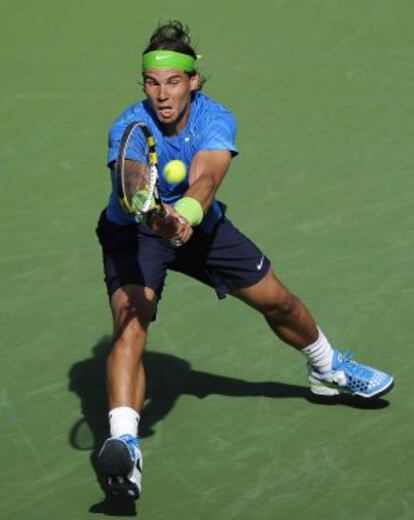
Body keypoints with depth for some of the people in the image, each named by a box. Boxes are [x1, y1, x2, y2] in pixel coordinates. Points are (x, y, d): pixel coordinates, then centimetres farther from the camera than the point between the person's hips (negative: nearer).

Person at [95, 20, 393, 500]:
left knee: (278, 301, 14)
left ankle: (328, 370, 46)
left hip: (201, 224, 4)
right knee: (130, 324, -29)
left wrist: (187, 213, -64)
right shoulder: (129, 130, -29)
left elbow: (205, 178, -42)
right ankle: (123, 443, -44)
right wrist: (156, 216, -70)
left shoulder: (216, 120, -24)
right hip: (136, 231, -3)